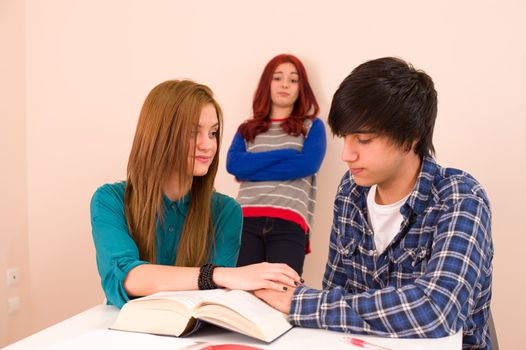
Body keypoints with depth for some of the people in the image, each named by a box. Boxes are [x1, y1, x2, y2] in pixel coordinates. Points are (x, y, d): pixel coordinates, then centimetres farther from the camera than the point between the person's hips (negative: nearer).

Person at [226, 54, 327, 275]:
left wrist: (252, 170, -1)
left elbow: (308, 164, -4)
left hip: (290, 223, -1)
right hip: (247, 219, 2)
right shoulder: (247, 129, 22)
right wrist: (285, 154, -2)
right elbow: (233, 164, 2)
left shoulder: (312, 127, 16)